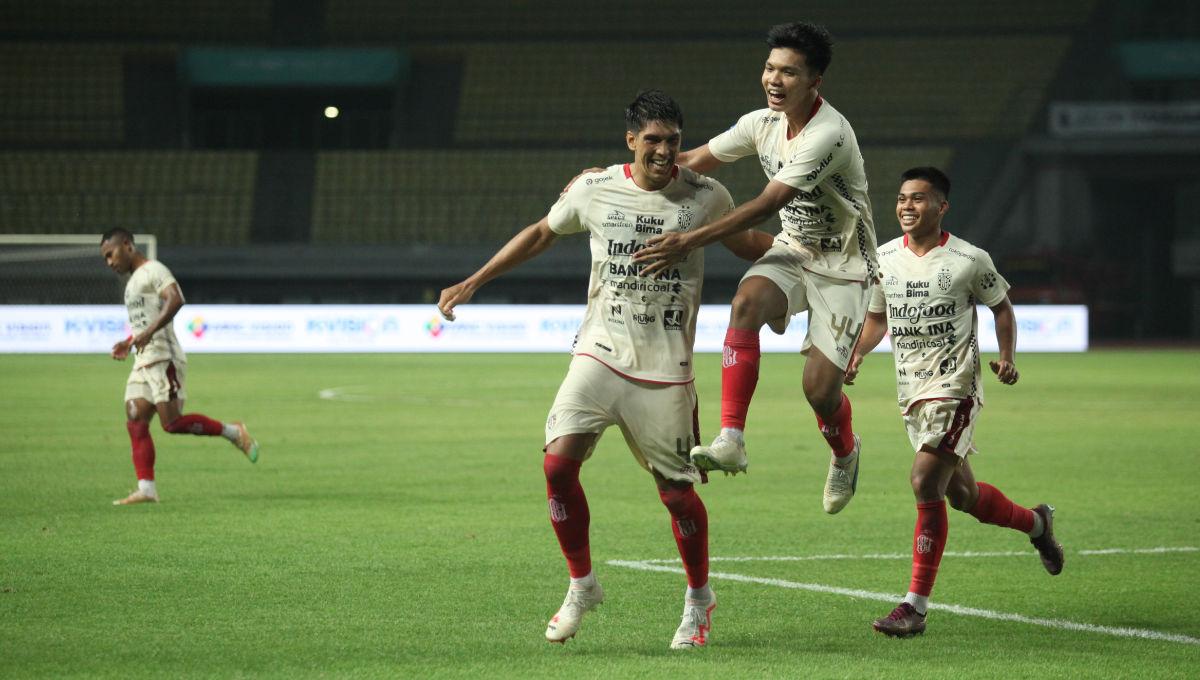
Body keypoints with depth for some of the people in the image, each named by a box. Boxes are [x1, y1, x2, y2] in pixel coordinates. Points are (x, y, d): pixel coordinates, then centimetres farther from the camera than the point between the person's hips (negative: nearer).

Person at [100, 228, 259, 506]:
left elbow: (175, 299, -23)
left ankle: (232, 432, 0)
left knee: (172, 422, -16)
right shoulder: (133, 281, 24)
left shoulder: (153, 271, -6)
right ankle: (146, 488, -7)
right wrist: (129, 344, 22)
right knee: (135, 423, -3)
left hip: (164, 358, -10)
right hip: (143, 362, 10)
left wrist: (148, 333, -29)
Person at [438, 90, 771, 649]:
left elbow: (745, 243, 18)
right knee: (558, 462, -15)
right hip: (599, 355, 1)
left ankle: (699, 599, 25)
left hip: (665, 371, -1)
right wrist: (472, 283, 20)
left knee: (676, 491, 0)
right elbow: (540, 234, 18)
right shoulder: (595, 191, 2)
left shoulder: (705, 197, -1)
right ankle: (581, 586, 5)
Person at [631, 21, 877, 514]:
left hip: (842, 265, -6)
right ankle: (731, 441, -33)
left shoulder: (828, 135, -27)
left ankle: (844, 453, 26)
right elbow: (693, 161, 8)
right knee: (747, 301, -28)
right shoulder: (763, 123, -2)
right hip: (793, 251, 6)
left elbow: (766, 205, -31)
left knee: (820, 388, -11)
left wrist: (691, 241, -34)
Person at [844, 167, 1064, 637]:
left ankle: (916, 606, -16)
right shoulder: (884, 258, 5)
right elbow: (877, 317, 18)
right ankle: (1036, 522, 46)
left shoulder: (969, 260, -8)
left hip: (955, 388, -6)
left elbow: (1001, 307, 6)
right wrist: (855, 356, 0)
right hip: (912, 392, 6)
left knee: (926, 483, -20)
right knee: (962, 494, 15)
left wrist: (1007, 358, -8)